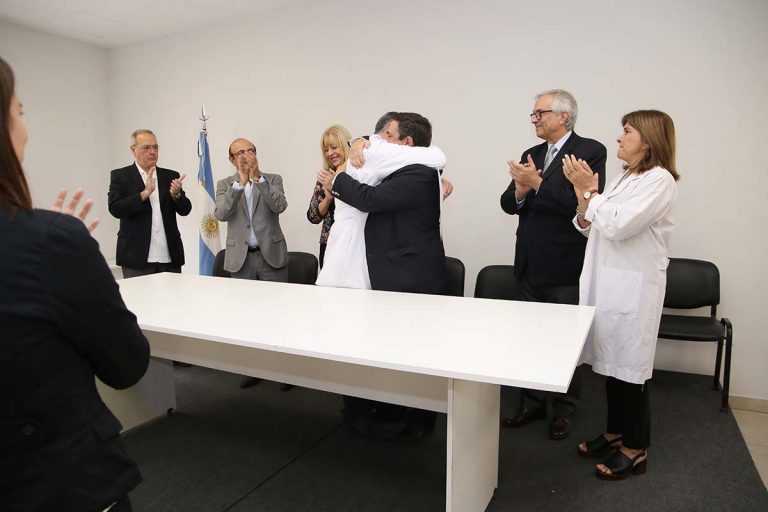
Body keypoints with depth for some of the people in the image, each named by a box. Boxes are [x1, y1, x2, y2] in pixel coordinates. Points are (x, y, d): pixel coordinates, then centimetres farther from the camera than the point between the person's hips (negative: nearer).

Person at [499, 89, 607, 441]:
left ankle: (564, 410, 26)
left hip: (564, 267, -6)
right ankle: (532, 404, 31)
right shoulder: (531, 155, 12)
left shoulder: (591, 151, -7)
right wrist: (519, 190, -14)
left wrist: (538, 183, -22)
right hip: (530, 264, 6)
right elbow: (508, 204, 8)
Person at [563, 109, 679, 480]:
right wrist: (583, 198, -6)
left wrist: (590, 191, -11)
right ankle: (615, 432, 32)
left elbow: (617, 226, -21)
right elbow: (590, 227, 11)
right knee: (611, 362, 16)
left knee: (629, 367, 2)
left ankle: (635, 449, 18)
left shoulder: (659, 179, -11)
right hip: (608, 282, 8)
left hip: (633, 287, -8)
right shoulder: (625, 178, 14)